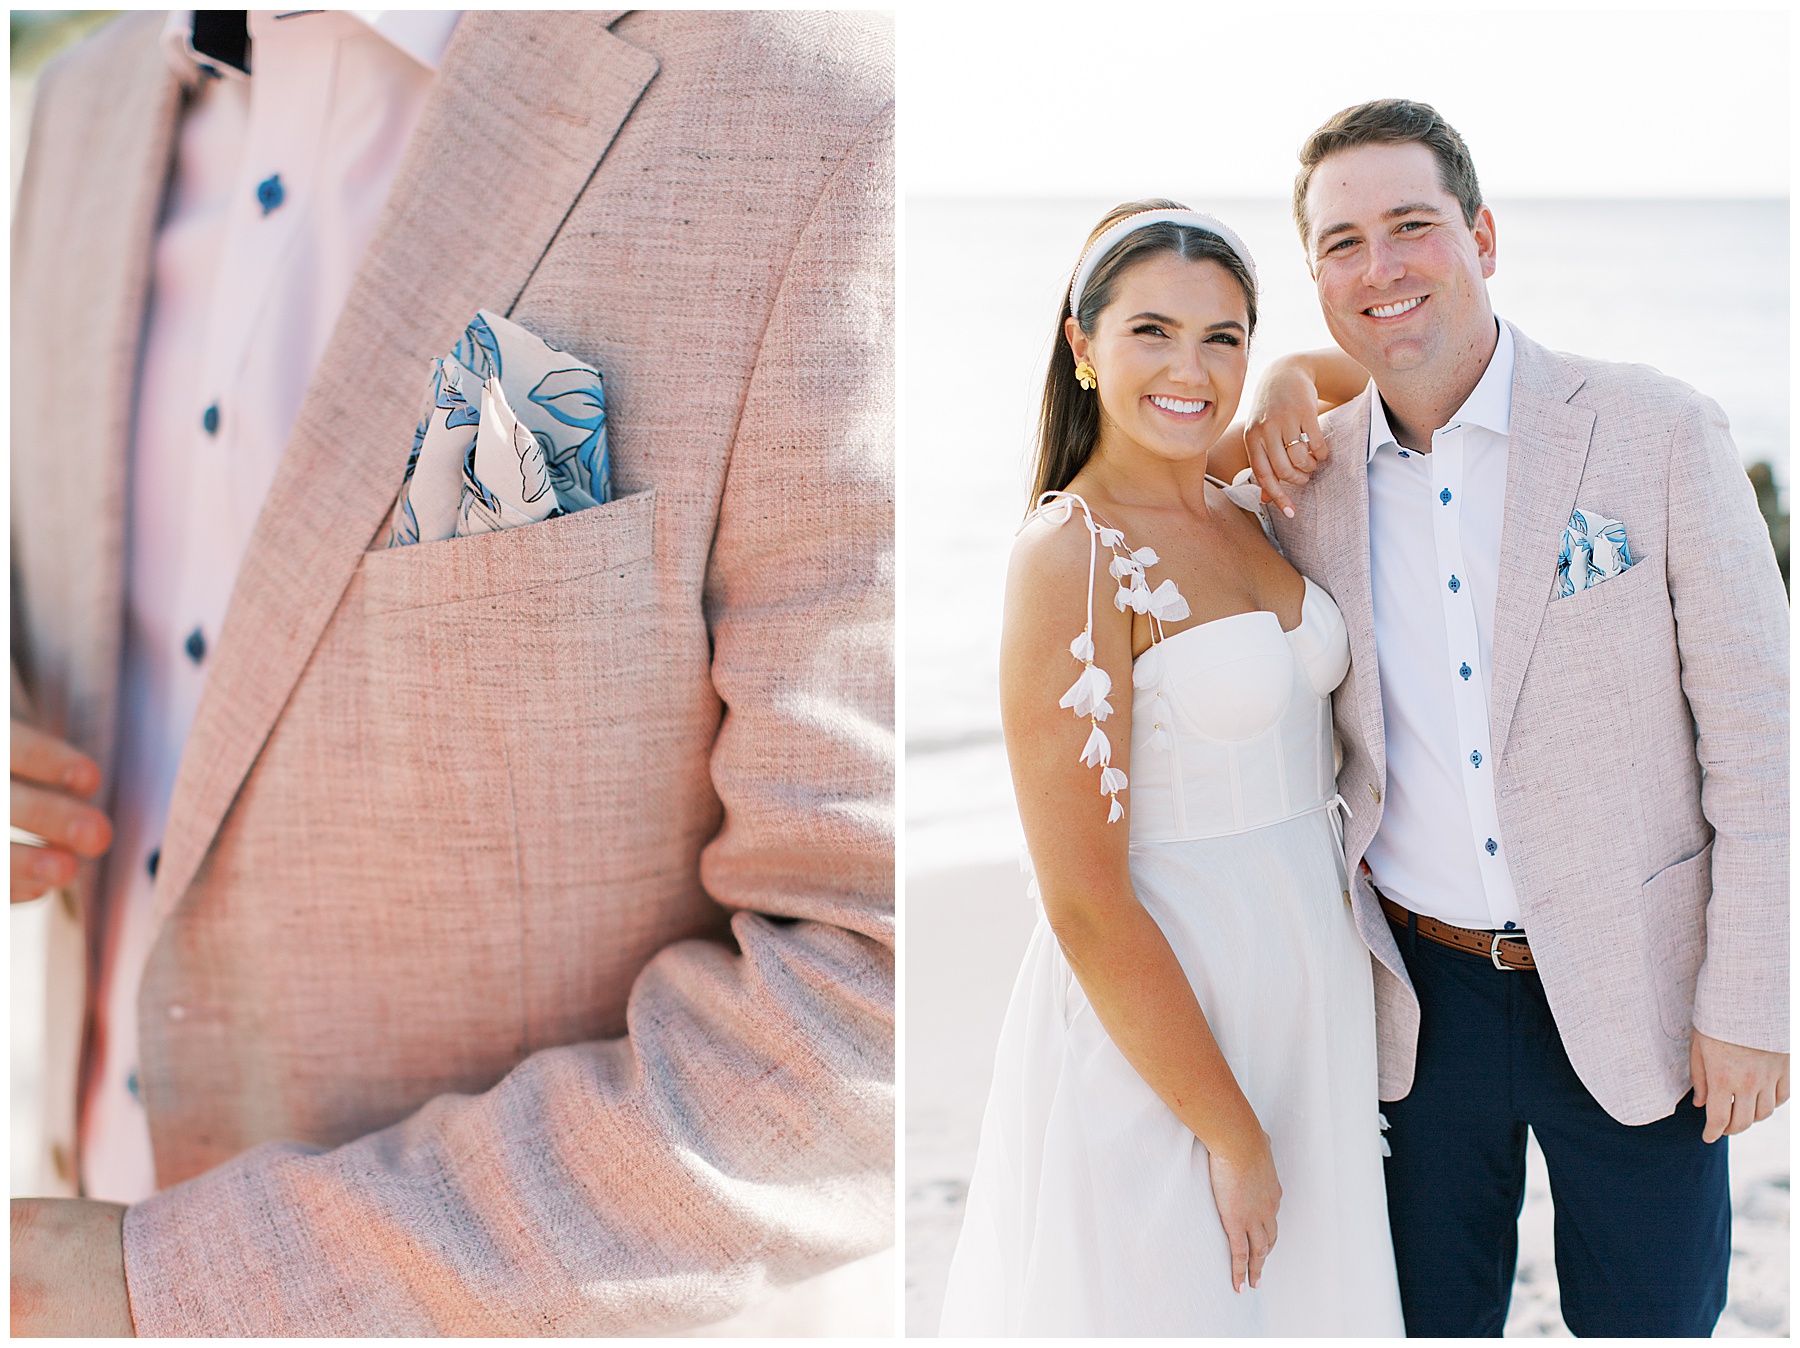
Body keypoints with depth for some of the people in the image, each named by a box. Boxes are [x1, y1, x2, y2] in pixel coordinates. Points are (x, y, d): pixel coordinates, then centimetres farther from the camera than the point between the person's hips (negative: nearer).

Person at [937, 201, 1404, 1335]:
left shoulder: (1247, 517, 3)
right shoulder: (1071, 556, -18)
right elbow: (1084, 906, -20)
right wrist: (1232, 1137, -15)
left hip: (1311, 985, 7)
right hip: (1151, 1021, -7)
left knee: (1305, 1282, 21)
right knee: (1181, 1294, 10)